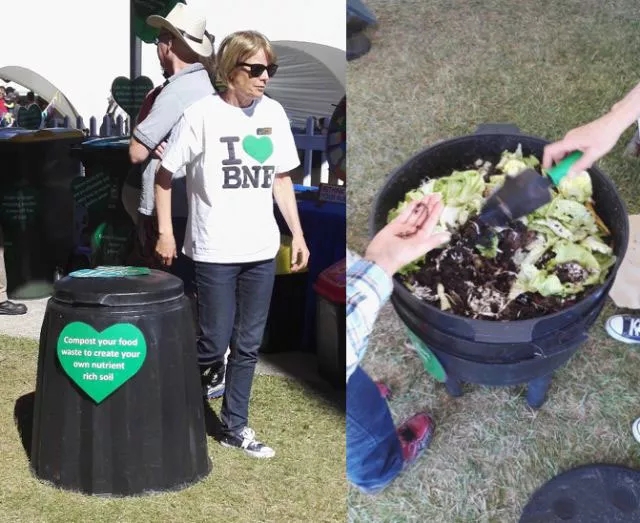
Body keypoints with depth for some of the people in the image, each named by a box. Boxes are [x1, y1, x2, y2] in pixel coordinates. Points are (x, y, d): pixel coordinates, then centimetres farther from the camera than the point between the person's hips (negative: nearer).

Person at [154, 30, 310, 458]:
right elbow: (165, 175, -2)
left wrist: (297, 234, 9)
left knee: (249, 344, 11)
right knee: (216, 341, 0)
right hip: (215, 250, -4)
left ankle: (235, 426, 24)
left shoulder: (274, 113, 4)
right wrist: (166, 233, -5)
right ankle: (206, 373, 33)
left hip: (261, 248, 4)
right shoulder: (203, 115, -10)